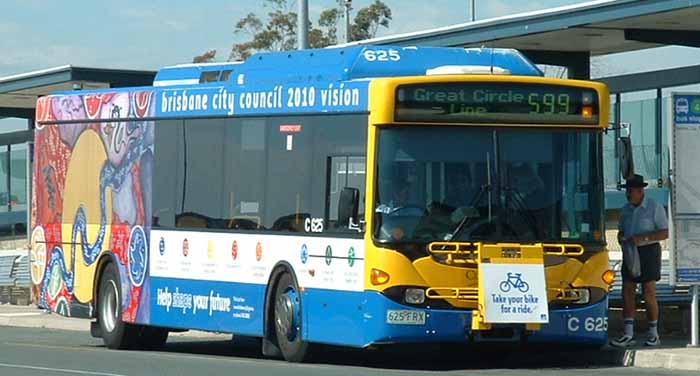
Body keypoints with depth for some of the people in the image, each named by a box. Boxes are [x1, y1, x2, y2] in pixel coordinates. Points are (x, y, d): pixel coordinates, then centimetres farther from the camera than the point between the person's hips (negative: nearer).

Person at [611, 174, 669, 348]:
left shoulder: (655, 208, -7)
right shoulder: (626, 209, 12)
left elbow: (664, 233, -10)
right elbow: (621, 231, 21)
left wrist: (642, 238, -21)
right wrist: (621, 239, -3)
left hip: (649, 251, -6)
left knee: (649, 294, -4)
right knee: (627, 292, -2)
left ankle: (653, 335, 7)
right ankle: (628, 335, -2)